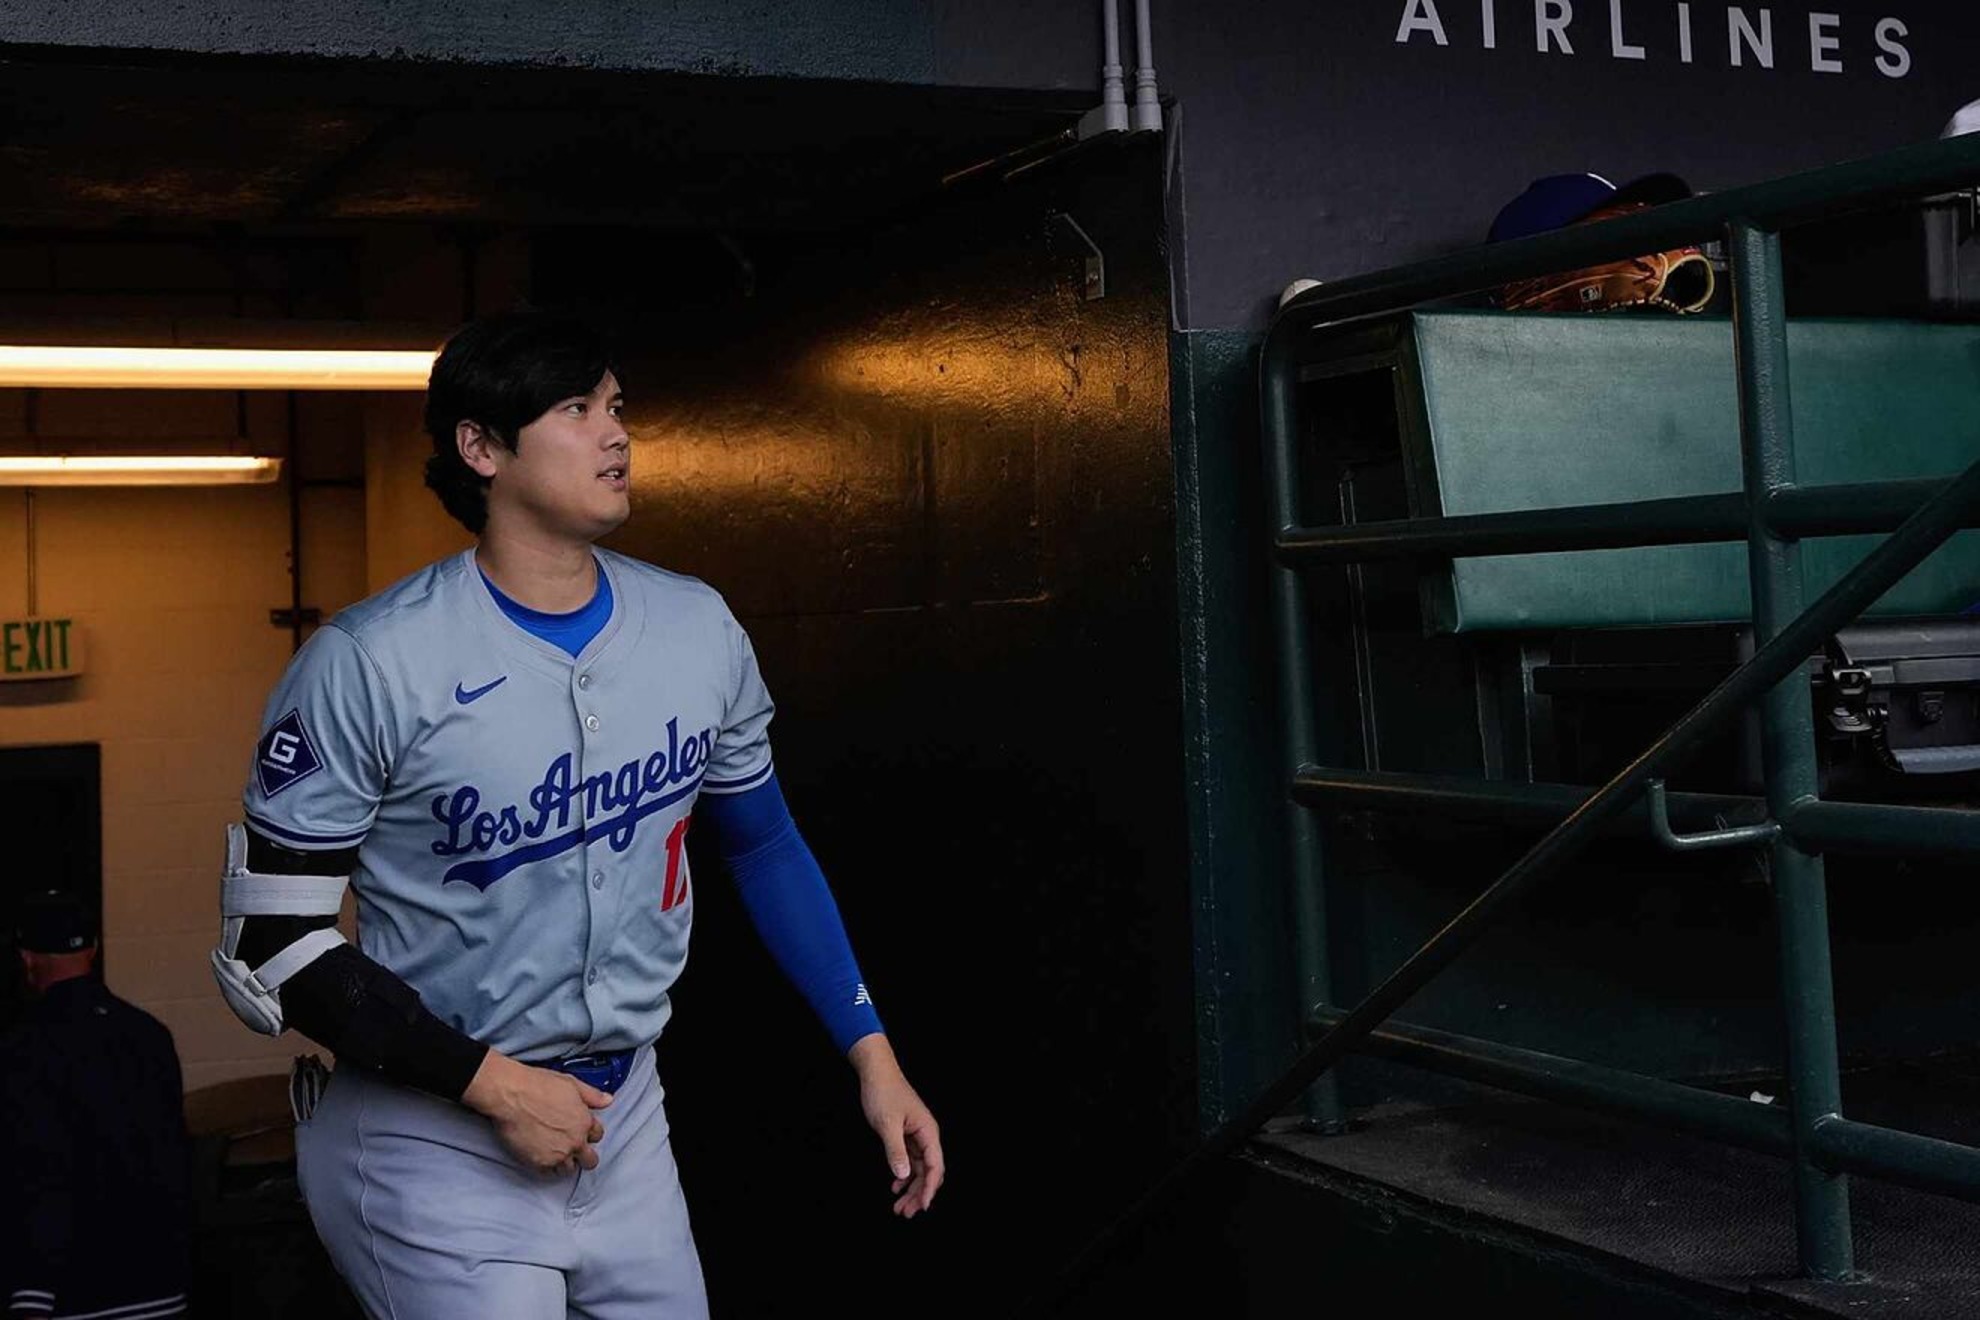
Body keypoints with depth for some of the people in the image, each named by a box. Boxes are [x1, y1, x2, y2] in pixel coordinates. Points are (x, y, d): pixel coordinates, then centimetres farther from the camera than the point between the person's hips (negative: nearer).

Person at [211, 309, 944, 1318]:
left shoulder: (698, 629, -1)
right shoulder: (370, 664, -16)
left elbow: (764, 847, 12)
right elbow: (269, 944, -13)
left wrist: (872, 1055, 7)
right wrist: (491, 1082, -17)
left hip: (626, 1118, 5)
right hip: (435, 1135, -4)